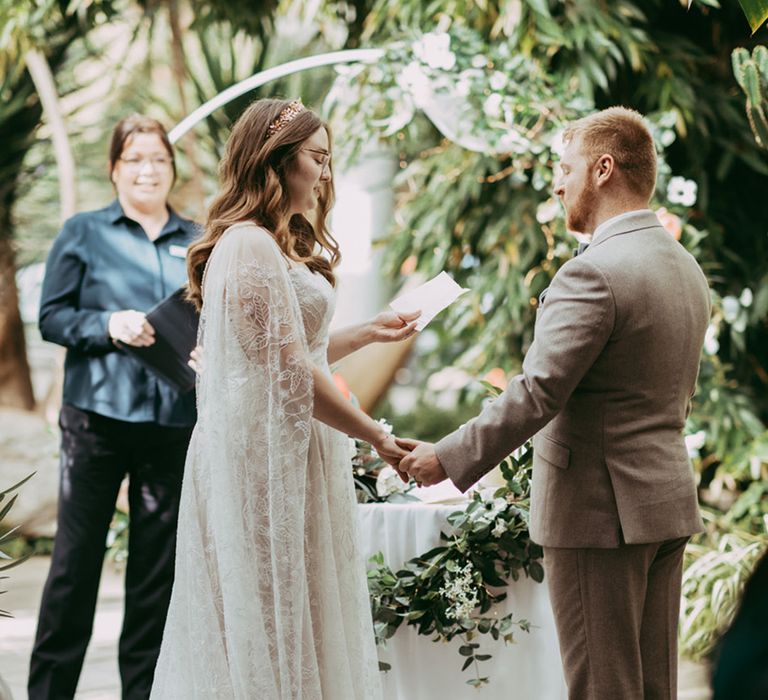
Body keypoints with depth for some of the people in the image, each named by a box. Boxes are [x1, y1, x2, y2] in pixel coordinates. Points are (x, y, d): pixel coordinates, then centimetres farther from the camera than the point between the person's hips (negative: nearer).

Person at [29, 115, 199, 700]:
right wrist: (109, 326, -15)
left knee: (158, 563, 7)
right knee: (77, 557, 1)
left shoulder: (196, 244, 12)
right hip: (98, 416, -2)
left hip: (174, 422, 2)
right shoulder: (85, 234, 5)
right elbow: (52, 316, 2)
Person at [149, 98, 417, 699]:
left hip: (289, 452, 10)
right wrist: (376, 436, -14)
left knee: (301, 616, 12)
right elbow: (290, 372, -20)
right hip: (266, 456, -10)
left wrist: (368, 333, 14)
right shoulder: (251, 246, -16)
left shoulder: (280, 244, 17)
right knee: (272, 616, -2)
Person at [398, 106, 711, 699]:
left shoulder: (594, 273, -18)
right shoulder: (688, 270, 11)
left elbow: (535, 395, -22)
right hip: (668, 500, 9)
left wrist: (450, 457, -14)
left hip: (599, 511, -9)